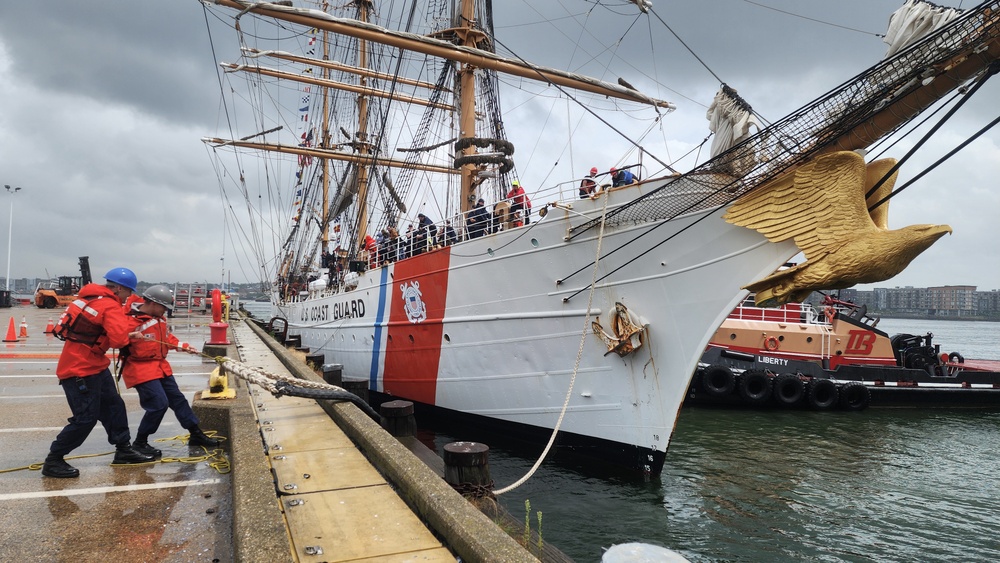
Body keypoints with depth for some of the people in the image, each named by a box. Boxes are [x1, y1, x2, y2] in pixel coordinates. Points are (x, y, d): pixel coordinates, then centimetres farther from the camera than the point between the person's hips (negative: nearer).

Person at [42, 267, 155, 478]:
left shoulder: (92, 297, 8)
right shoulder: (111, 307, -19)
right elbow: (118, 339, -30)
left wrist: (124, 334, 5)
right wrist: (126, 335, -8)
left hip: (94, 366, 10)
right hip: (80, 370, -10)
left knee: (114, 406, 14)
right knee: (86, 418, -4)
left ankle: (123, 450, 24)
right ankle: (53, 461, 9)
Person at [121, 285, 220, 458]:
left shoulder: (159, 318, 10)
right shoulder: (130, 320, -18)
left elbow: (167, 337, 22)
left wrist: (182, 346, 9)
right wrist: (130, 336, -40)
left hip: (160, 366, 9)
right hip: (140, 369, -9)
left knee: (177, 399, 13)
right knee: (159, 404, -16)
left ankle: (196, 434, 23)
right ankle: (140, 443, 4)